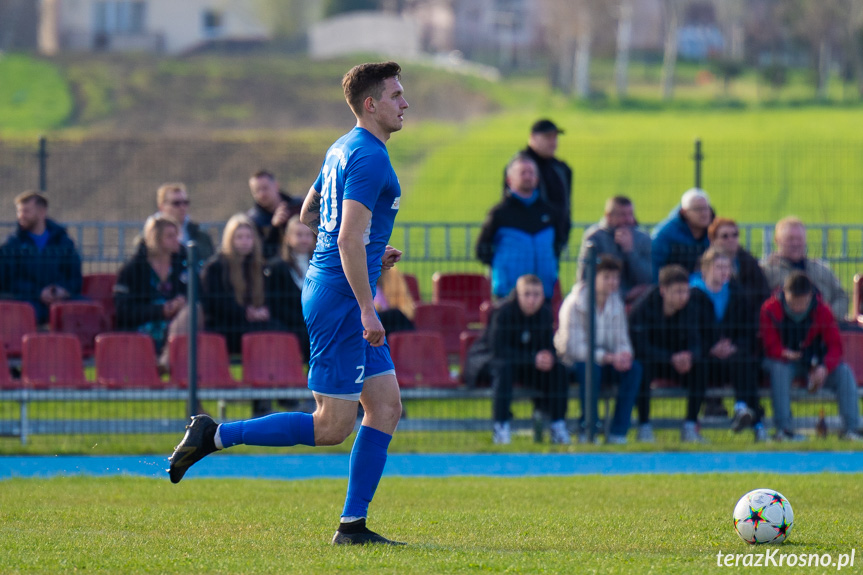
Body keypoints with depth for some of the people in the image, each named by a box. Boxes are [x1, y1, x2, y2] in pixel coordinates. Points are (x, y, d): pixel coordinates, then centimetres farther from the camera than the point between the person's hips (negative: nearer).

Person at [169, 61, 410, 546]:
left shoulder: (343, 150, 15)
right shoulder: (368, 158, -16)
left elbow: (309, 215, 26)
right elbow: (349, 240, -24)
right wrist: (366, 310, -24)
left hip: (329, 287, 11)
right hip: (341, 298, -11)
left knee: (386, 407, 7)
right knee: (333, 427, -7)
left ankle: (353, 525, 5)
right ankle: (214, 436, -2)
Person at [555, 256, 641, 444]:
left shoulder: (616, 304, 4)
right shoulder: (574, 304, -15)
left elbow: (622, 341, 5)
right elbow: (572, 347, -22)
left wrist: (624, 354, -22)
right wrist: (607, 357, -33)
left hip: (606, 363, 5)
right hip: (574, 363, -5)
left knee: (634, 368, -23)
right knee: (589, 367, -39)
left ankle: (617, 434, -23)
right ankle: (587, 431, -28)